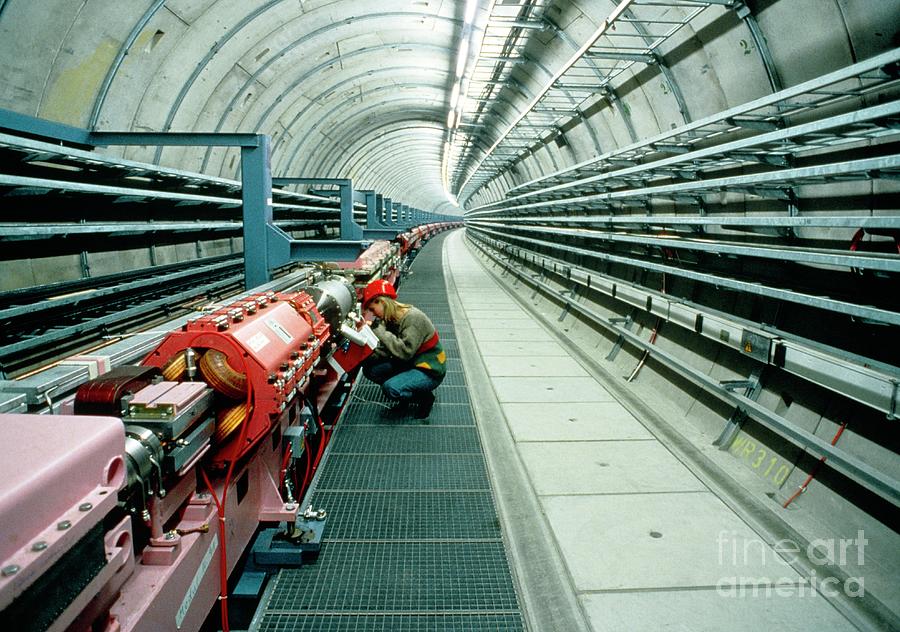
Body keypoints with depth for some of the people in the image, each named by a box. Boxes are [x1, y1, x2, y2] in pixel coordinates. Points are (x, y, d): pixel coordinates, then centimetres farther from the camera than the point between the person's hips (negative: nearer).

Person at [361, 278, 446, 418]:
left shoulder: (414, 317, -24)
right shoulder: (391, 318, 2)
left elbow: (405, 351, -32)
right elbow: (385, 349, 1)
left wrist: (379, 330, -30)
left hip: (430, 370, -8)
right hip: (409, 364, 9)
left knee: (390, 388, -28)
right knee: (370, 369, -4)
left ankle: (425, 397, -1)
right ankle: (408, 391, 9)